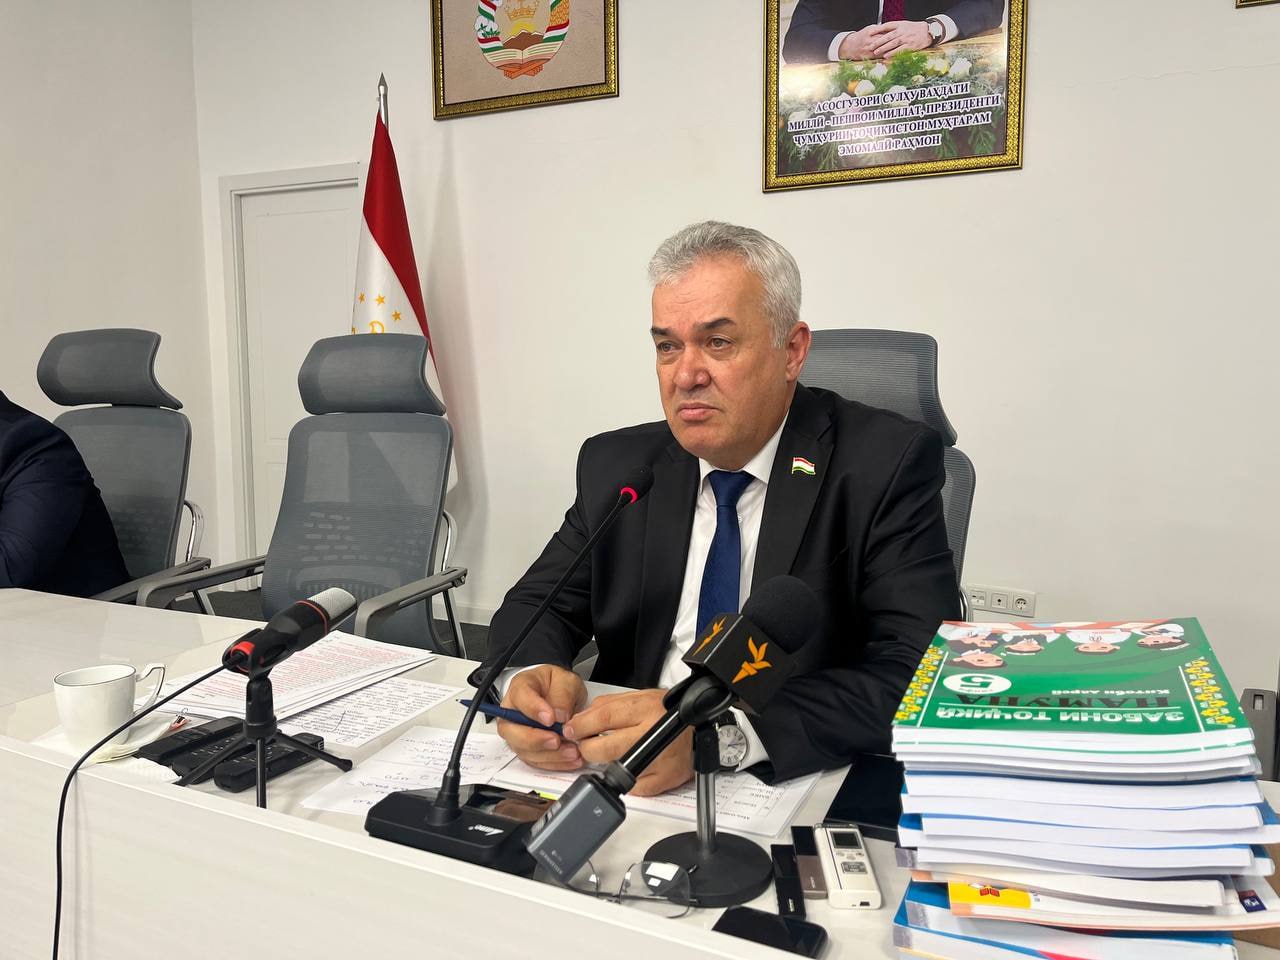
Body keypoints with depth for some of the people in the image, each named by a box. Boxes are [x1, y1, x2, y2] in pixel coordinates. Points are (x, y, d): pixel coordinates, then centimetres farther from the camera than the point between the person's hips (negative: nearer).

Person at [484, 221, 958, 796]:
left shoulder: (888, 466, -11)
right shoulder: (614, 465, 3)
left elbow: (921, 676, -20)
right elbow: (537, 606, 7)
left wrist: (718, 731, -32)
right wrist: (532, 675, -17)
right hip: (631, 787, 4)